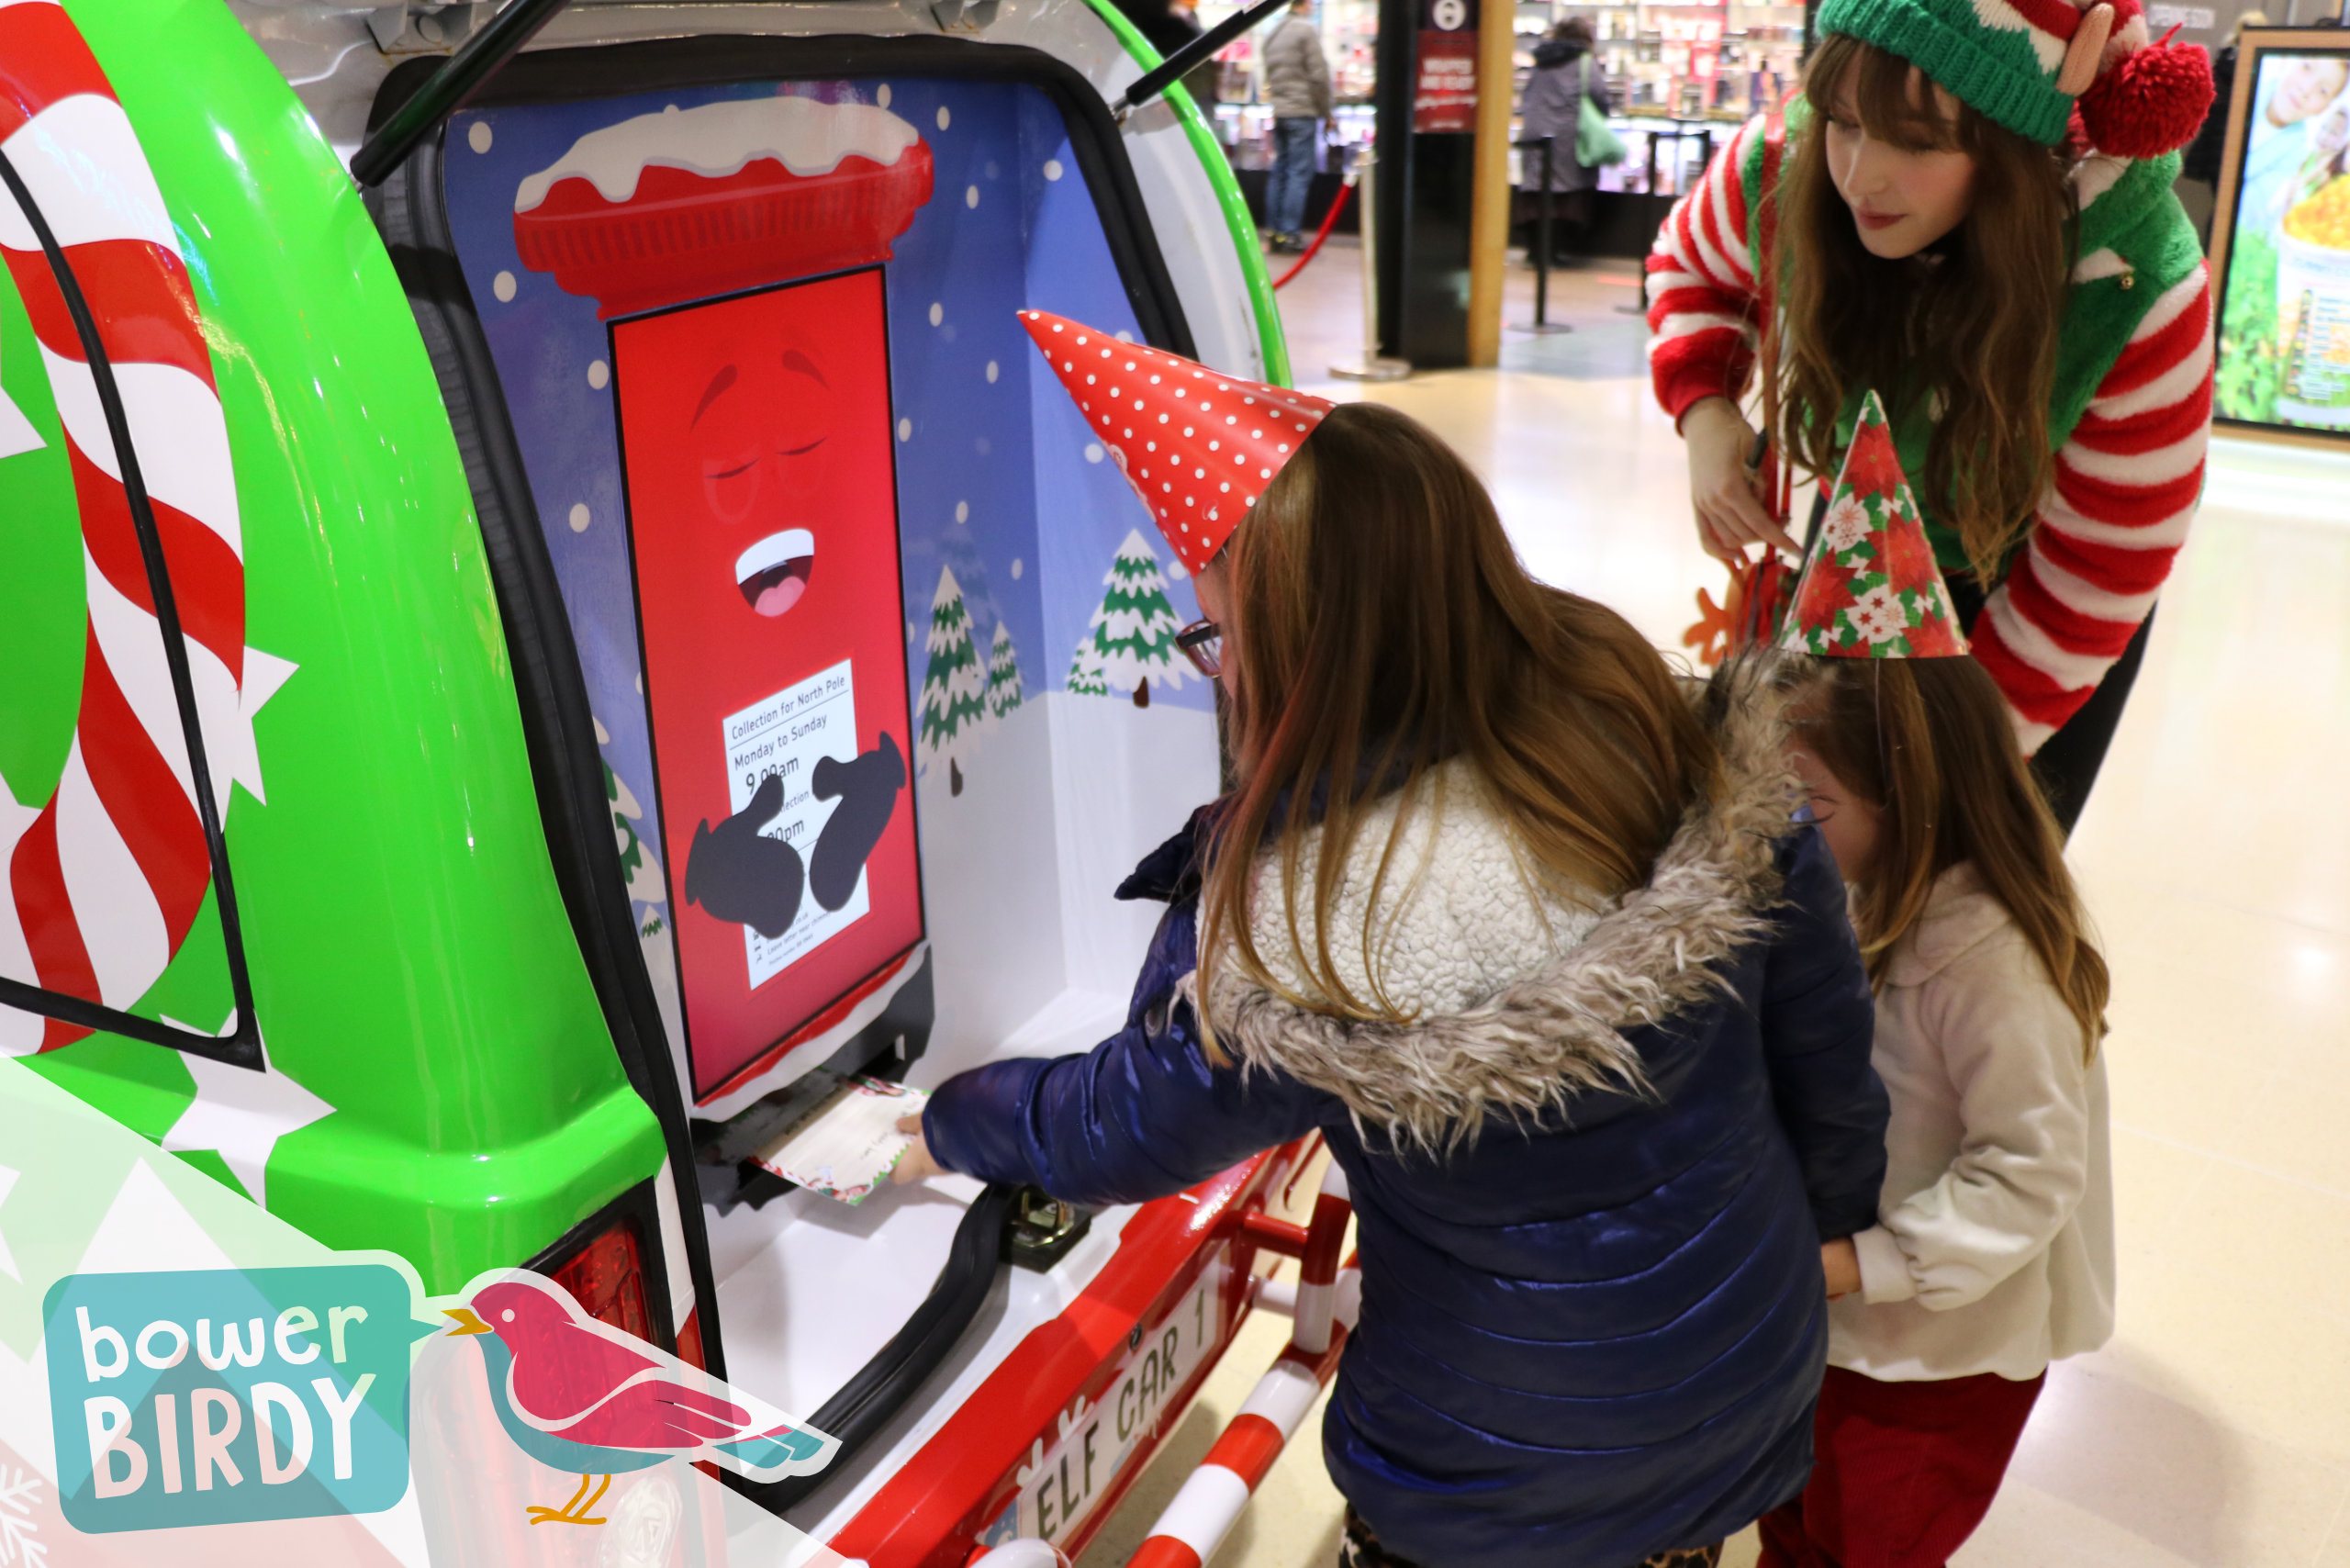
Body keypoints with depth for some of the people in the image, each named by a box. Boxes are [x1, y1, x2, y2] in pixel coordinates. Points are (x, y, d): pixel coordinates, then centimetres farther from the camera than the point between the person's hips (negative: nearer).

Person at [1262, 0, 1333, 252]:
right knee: (1299, 173, -5)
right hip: (1302, 111, -7)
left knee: (1279, 171, 10)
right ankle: (1289, 234, -8)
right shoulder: (1308, 30, -9)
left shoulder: (1274, 34, 14)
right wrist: (1325, 111, -3)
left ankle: (1273, 231, 11)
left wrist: (1276, 100, 17)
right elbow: (1318, 75, -11)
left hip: (1278, 110, 7)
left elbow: (1270, 75, 16)